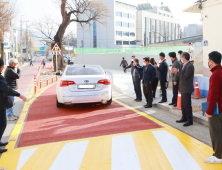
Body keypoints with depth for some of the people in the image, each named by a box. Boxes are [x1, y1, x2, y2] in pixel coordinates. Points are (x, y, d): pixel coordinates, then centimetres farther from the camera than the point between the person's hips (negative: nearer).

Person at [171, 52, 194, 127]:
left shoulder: (190, 66, -18)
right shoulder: (185, 65, 14)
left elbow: (185, 76, -24)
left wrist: (177, 72, -13)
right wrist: (176, 72, 3)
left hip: (187, 89, -10)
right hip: (183, 88, 10)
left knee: (187, 105, -3)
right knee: (183, 104, 17)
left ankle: (189, 120, 6)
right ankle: (184, 118, 28)